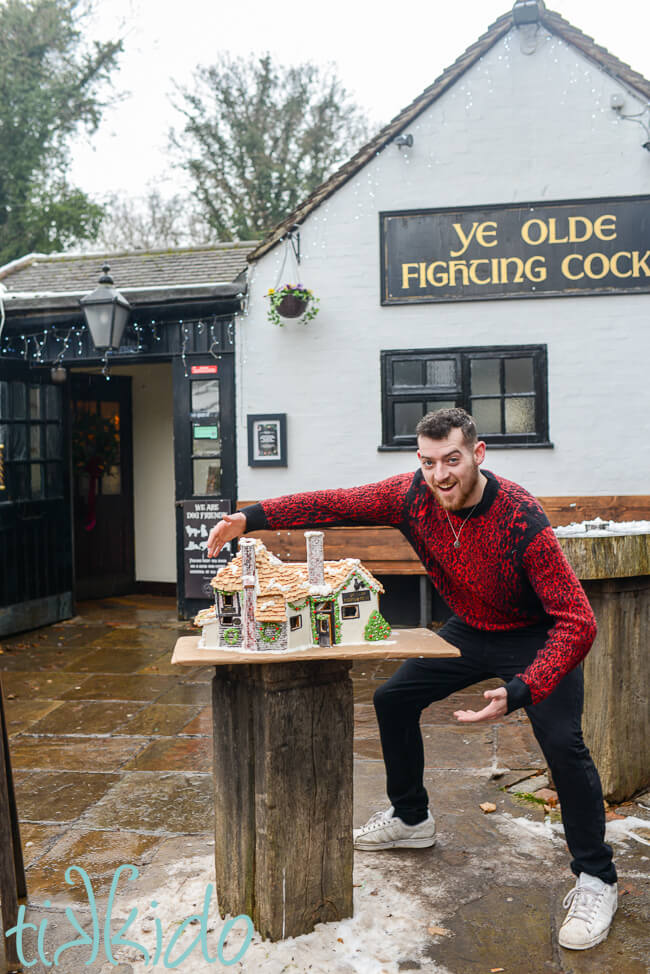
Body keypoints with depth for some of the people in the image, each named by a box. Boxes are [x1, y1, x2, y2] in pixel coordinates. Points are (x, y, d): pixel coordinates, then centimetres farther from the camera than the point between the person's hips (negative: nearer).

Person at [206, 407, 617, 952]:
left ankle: (596, 879, 1)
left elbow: (578, 622, -35)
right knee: (394, 699, 8)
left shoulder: (523, 521, -34)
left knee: (561, 741, -23)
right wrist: (252, 518, -21)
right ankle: (411, 820, 31)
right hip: (470, 631, 6)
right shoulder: (412, 496, -19)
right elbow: (332, 505, -12)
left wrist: (519, 692, -46)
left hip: (536, 637, -6)